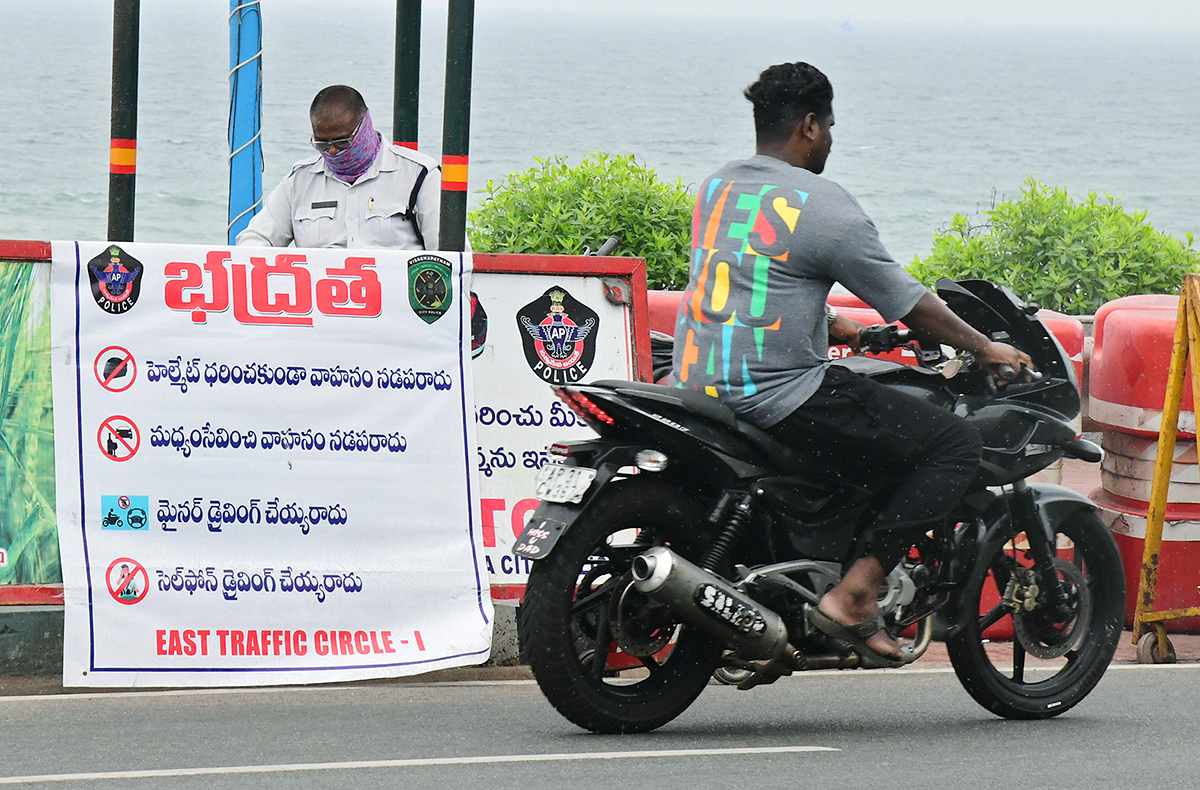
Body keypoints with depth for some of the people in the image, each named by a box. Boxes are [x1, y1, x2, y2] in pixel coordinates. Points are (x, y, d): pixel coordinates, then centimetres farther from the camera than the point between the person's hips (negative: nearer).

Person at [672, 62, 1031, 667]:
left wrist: (830, 326, 38)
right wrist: (984, 349, 10)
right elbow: (906, 303, -4)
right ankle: (853, 593, -14)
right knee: (953, 445, -5)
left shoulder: (715, 188, 13)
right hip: (777, 396, -9)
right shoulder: (823, 207, -11)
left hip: (696, 386, 9)